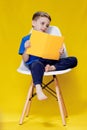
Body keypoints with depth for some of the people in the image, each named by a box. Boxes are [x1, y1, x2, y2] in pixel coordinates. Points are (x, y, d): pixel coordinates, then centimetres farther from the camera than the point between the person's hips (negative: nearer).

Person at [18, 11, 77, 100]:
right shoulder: (26, 39, 8)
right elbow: (25, 60, 2)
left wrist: (59, 53, -4)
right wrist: (26, 48, -15)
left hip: (49, 61, 5)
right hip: (34, 62, -5)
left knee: (73, 60, -12)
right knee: (37, 64, -43)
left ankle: (52, 68, -28)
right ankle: (38, 89, -54)